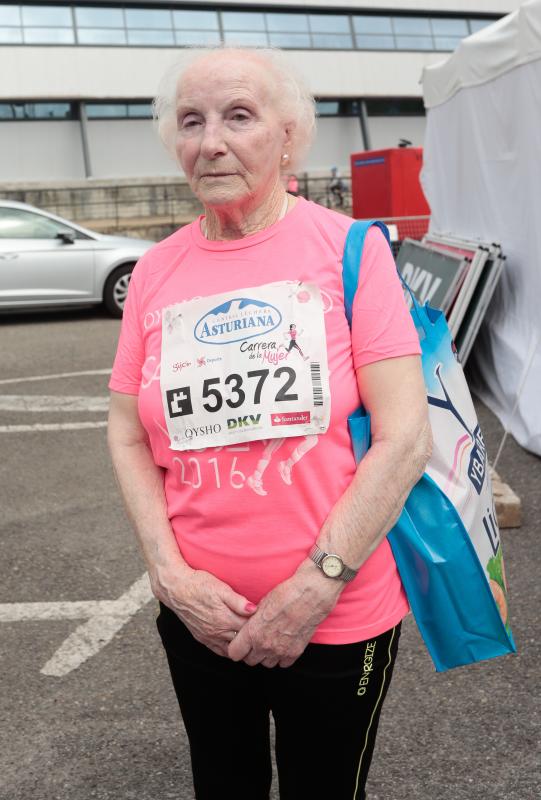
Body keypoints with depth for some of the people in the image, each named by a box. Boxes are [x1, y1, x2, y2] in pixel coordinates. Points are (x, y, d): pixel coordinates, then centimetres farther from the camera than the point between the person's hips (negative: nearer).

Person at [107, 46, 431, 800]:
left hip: (338, 620, -3)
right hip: (200, 616, 3)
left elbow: (405, 437, -13)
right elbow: (127, 437, 4)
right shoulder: (155, 271, 0)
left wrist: (316, 586, -14)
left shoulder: (349, 248, -10)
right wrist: (170, 574, -7)